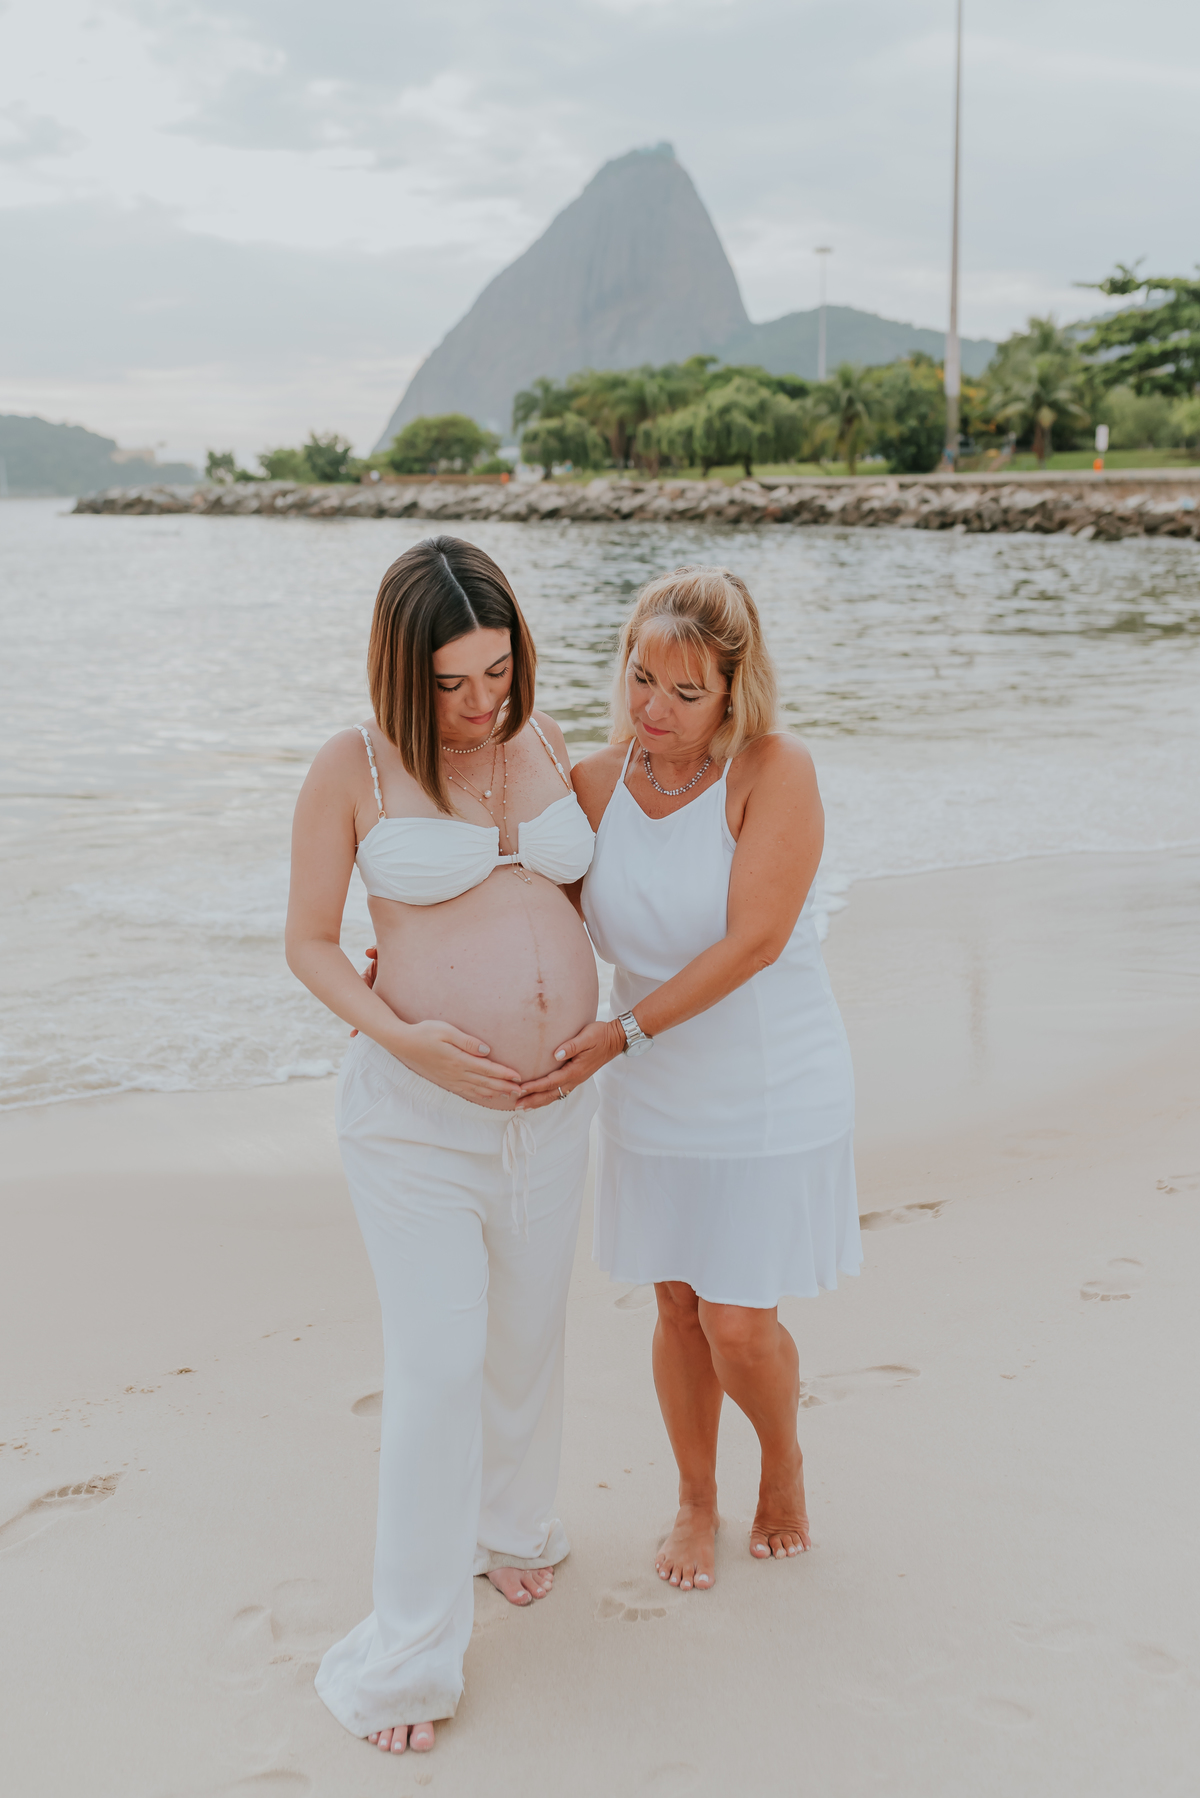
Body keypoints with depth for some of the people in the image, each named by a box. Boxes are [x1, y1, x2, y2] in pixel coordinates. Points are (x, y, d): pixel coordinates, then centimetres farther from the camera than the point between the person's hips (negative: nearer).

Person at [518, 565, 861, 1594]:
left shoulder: (777, 772, -20)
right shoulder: (598, 785, -7)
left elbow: (752, 941, -26)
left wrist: (618, 1036, -28)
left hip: (775, 1099, -4)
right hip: (657, 1100, 4)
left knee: (740, 1325, 0)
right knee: (681, 1310, 14)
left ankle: (784, 1458, 33)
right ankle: (696, 1502, 37)